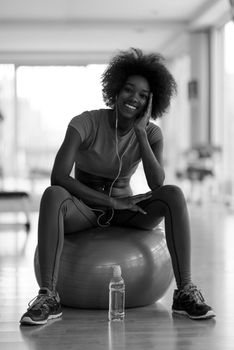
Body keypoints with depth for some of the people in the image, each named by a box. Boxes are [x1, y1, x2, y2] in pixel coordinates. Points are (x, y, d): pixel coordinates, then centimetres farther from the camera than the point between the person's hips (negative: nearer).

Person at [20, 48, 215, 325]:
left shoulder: (151, 133, -6)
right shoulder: (85, 123, -16)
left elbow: (157, 185, -22)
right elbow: (58, 177, -26)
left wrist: (140, 131, -25)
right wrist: (113, 201, -26)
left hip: (124, 210, 3)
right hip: (83, 209, -2)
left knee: (174, 194, -26)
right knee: (53, 195, -38)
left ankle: (185, 292, -27)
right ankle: (47, 297, -39)